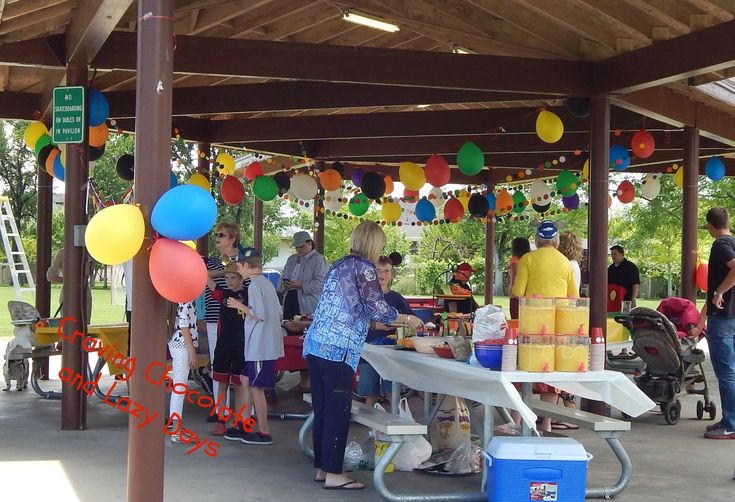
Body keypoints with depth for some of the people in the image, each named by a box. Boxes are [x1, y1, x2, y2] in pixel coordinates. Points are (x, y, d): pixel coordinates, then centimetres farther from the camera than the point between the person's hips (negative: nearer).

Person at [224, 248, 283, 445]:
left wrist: (240, 306, -9)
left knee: (256, 387, -1)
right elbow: (278, 313, 15)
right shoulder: (267, 284, 12)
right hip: (268, 345, 9)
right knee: (246, 382, 16)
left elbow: (260, 315, -22)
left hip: (260, 347, -9)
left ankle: (264, 433, 5)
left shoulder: (254, 285, -15)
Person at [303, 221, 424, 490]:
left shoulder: (338, 265, 20)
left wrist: (379, 322, 33)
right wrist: (408, 319, 7)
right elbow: (378, 309, -9)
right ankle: (333, 474, 0)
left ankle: (322, 467, 19)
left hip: (316, 344, 8)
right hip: (337, 349, -8)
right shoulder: (363, 267, -5)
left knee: (322, 409, 13)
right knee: (338, 411, -3)